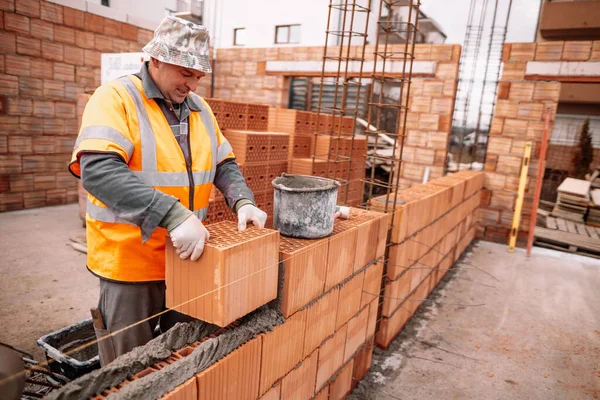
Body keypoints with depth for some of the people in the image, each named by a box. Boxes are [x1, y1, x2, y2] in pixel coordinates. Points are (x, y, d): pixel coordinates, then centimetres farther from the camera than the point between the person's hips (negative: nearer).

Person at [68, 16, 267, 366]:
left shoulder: (199, 108, 8)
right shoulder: (116, 97, -13)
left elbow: (224, 163, 12)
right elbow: (98, 170, -27)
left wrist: (243, 201, -8)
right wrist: (173, 214, -36)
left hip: (186, 256, 6)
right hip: (130, 263, -5)